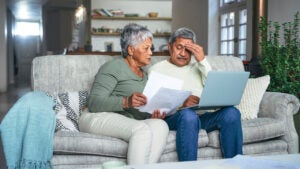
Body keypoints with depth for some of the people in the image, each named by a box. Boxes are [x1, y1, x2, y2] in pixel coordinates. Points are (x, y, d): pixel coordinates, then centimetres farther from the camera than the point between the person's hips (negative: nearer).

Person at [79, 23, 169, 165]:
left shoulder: (144, 75, 21)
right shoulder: (114, 67, -2)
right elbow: (93, 103, -12)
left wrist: (151, 116, -3)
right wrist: (126, 102, -27)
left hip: (126, 121, 6)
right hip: (98, 117, -6)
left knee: (160, 125, -26)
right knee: (142, 130, -35)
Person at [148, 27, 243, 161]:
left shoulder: (198, 67, 25)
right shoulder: (157, 69, 12)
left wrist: (203, 61, 1)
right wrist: (181, 104, -21)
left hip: (202, 116, 4)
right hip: (173, 117, -4)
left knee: (231, 112, -24)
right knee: (188, 115, -38)